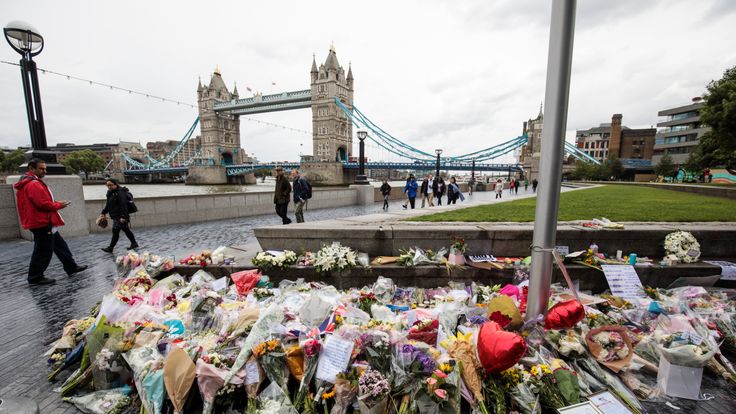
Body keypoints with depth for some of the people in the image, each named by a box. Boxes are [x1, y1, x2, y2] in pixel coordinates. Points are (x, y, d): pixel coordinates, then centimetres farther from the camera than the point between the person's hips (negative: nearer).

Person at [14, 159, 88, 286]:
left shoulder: (28, 183, 15)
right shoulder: (33, 184, -18)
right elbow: (43, 204, -23)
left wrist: (56, 203, 6)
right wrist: (58, 205, -8)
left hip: (43, 223, 11)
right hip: (42, 223, -11)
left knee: (60, 245, 15)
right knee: (43, 251, -1)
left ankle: (71, 267, 23)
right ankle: (35, 278, 9)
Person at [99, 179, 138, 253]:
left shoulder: (120, 193, -16)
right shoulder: (110, 193, 15)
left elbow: (124, 206, -22)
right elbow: (108, 205, 26)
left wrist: (123, 217, -26)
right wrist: (103, 213, 18)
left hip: (120, 217, -10)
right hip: (116, 217, 10)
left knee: (115, 231, -3)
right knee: (126, 230, 14)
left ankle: (110, 248, 5)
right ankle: (134, 244, 21)